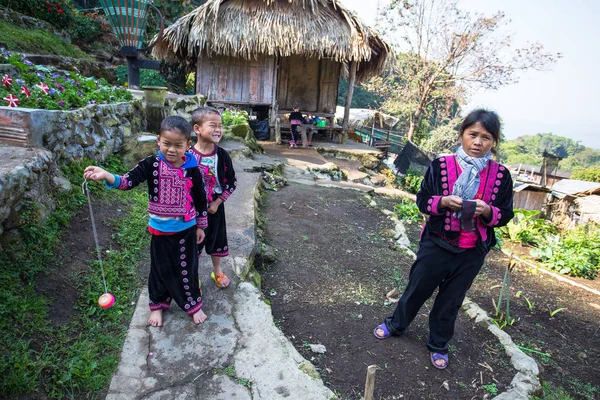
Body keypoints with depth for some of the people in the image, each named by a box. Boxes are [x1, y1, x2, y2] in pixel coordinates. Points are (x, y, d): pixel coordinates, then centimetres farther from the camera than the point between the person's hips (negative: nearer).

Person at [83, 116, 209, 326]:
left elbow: (200, 199, 0)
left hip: (186, 229, 0)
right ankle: (157, 305, 39)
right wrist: (106, 176, -42)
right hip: (160, 229, 1)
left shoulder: (192, 170, -9)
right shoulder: (151, 165, -10)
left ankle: (193, 305, 34)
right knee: (160, 269, 17)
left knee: (187, 269, 13)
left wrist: (200, 226, 6)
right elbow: (129, 180, -22)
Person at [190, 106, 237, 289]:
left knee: (217, 239, 18)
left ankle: (217, 271, 42)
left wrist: (217, 203, -9)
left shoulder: (222, 155, -10)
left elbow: (231, 182, -4)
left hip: (215, 207, 2)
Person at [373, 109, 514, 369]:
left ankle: (438, 345, 40)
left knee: (451, 300, 17)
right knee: (417, 289, 16)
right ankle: (396, 325, 42)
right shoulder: (441, 166, -10)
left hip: (472, 252, 1)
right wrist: (444, 202, -24)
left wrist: (488, 211, -20)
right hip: (436, 244, -1)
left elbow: (505, 215, 1)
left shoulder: (501, 175, -5)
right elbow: (422, 200, -4)